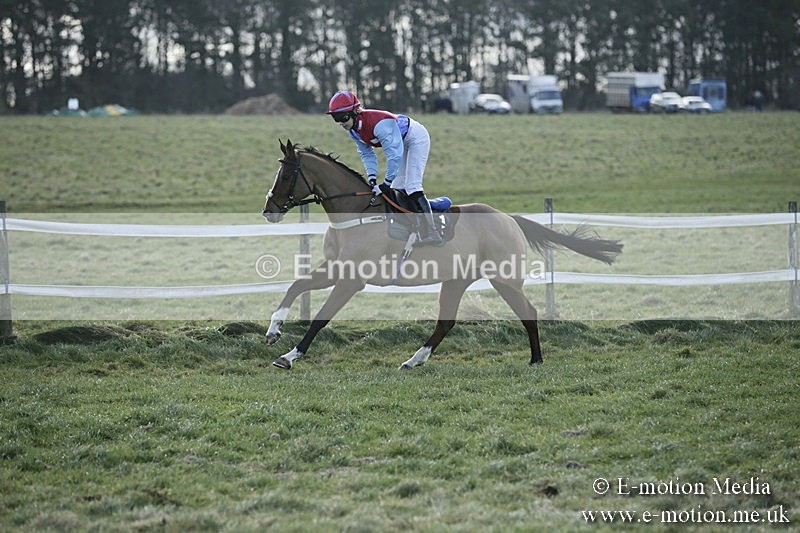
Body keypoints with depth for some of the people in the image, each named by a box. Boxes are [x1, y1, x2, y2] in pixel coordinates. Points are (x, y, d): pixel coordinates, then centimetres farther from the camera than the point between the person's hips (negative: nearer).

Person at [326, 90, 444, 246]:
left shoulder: (378, 124, -38)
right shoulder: (353, 129, -10)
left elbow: (394, 154, -37)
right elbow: (366, 154, -1)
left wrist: (386, 183, -33)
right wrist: (372, 178, -16)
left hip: (416, 138, -9)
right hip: (402, 143, 9)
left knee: (412, 185, -19)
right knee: (398, 187, 7)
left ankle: (432, 234, -21)